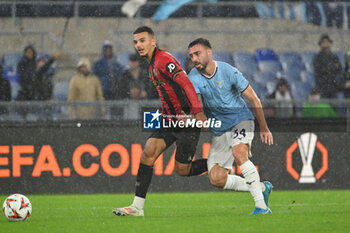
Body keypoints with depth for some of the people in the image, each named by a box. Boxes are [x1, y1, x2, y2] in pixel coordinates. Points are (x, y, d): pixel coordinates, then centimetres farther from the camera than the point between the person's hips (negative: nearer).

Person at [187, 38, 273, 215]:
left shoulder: (228, 72, -13)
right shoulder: (193, 78, -5)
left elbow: (254, 100, -4)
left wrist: (263, 128, 0)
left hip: (241, 120, -4)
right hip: (220, 131, 4)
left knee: (239, 153, -35)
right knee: (216, 179, -8)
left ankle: (261, 206, -34)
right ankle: (262, 188, 11)